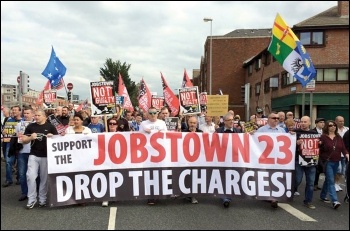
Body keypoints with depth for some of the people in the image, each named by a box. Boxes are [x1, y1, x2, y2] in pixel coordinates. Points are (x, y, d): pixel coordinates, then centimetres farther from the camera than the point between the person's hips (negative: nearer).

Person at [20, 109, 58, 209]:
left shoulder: (50, 126, 1)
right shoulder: (30, 126, 6)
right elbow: (24, 140, 6)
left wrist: (52, 137, -18)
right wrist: (31, 138, -14)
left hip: (46, 156, -1)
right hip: (33, 155, 1)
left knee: (44, 178, 6)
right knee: (31, 176, -5)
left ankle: (42, 199, 18)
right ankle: (31, 199, 9)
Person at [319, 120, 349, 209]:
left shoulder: (339, 137, 7)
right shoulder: (323, 137, -7)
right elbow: (319, 149, -5)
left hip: (336, 162, 5)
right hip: (327, 162, -5)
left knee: (328, 180, 16)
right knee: (331, 181, -10)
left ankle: (323, 196, 31)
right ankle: (335, 201, -13)